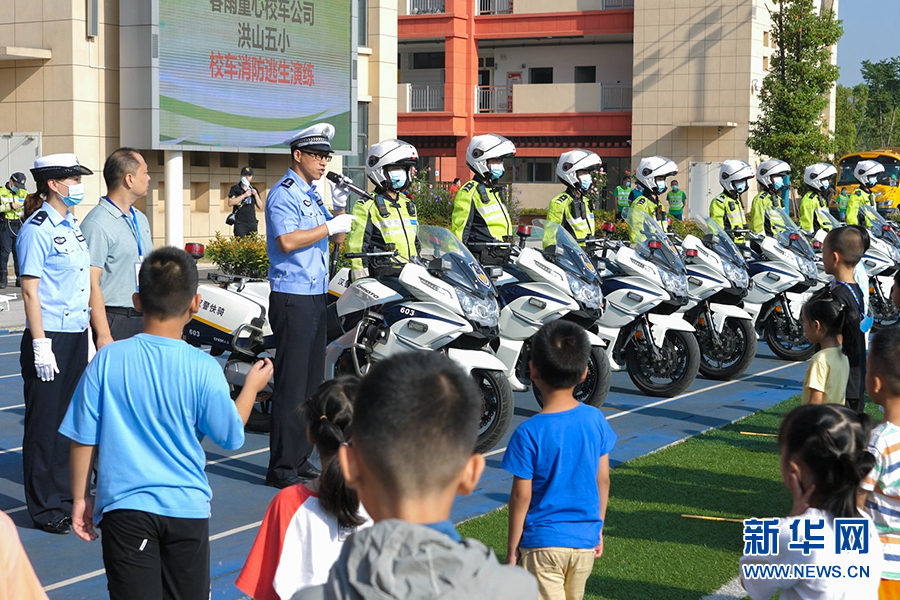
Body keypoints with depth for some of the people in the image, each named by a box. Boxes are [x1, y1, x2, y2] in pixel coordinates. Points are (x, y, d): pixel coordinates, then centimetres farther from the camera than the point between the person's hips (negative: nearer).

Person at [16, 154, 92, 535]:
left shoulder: (71, 226, 13)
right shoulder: (37, 229, -12)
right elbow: (30, 290, -14)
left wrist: (93, 336, 19)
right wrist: (39, 345, -18)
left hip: (76, 334, 8)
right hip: (50, 338, -8)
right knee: (45, 424, 0)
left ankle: (65, 497, 23)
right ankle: (45, 508, 7)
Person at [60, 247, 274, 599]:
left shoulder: (107, 360, -8)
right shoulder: (202, 369, -11)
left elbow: (83, 439, -4)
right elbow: (232, 437, 0)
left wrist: (81, 499, 9)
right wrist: (252, 386, 16)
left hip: (125, 507, 0)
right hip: (187, 508, 0)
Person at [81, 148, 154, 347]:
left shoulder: (141, 219, 17)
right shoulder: (97, 224, -12)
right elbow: (91, 284, -17)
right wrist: (103, 335, -20)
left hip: (146, 319, 8)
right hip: (116, 321, -8)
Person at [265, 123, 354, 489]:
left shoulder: (312, 195, 18)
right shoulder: (284, 194, -11)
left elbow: (337, 238, 20)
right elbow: (287, 241, -24)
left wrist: (340, 209, 3)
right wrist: (329, 226, -19)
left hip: (316, 297, 10)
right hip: (292, 298, -10)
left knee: (312, 383, 12)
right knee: (291, 384, -9)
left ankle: (299, 460, 19)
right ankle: (281, 468, -6)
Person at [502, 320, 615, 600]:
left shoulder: (529, 432, -18)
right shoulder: (595, 420, -5)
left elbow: (521, 496, -13)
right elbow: (603, 480, 4)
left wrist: (512, 550, -3)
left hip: (542, 543, -5)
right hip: (585, 541, 5)